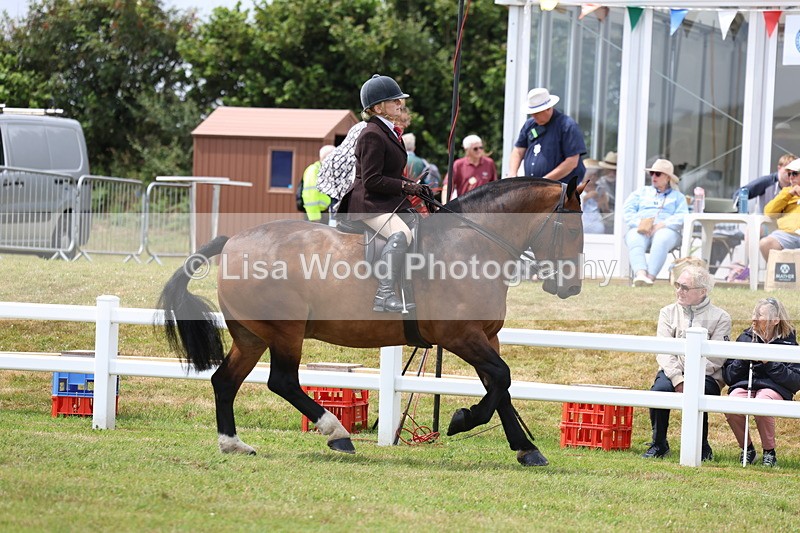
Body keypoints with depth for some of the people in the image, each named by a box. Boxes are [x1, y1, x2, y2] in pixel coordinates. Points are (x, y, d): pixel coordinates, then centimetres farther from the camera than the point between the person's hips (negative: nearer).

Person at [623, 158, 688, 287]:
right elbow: (627, 211, 14)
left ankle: (650, 276, -55)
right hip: (640, 228, 1)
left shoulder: (677, 196, 24)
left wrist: (662, 225, -12)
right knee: (635, 242, -36)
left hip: (666, 229, -1)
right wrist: (639, 223, -7)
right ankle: (640, 274, -59)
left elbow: (681, 217, 6)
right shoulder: (642, 192, 30)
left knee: (661, 241, -39)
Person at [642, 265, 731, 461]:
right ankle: (658, 444, -11)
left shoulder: (720, 318, 2)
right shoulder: (668, 313, 11)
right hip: (672, 372, 2)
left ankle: (702, 448, -9)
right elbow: (664, 351, 0)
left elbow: (716, 358, -7)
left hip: (706, 375, -2)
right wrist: (676, 379, -17)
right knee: (659, 390, -31)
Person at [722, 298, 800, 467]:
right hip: (743, 385, 3)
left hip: (773, 388, -3)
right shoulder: (745, 338, 12)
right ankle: (747, 448, -3)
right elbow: (728, 377, 11)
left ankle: (769, 452, -12)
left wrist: (770, 363, -13)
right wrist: (743, 359, -6)